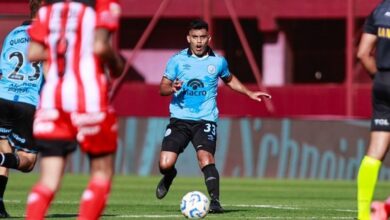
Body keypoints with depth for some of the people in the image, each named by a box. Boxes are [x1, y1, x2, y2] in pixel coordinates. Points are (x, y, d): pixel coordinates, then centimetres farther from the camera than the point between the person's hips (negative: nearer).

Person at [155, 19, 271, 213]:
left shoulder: (218, 62, 5)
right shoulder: (177, 60, 0)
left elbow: (229, 79, 26)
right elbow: (162, 88, 3)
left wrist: (249, 93, 20)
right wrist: (172, 88, -19)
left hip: (205, 119, 0)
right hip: (179, 119, 0)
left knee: (205, 156, -25)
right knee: (165, 164, -8)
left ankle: (215, 201, -24)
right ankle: (169, 176, 29)